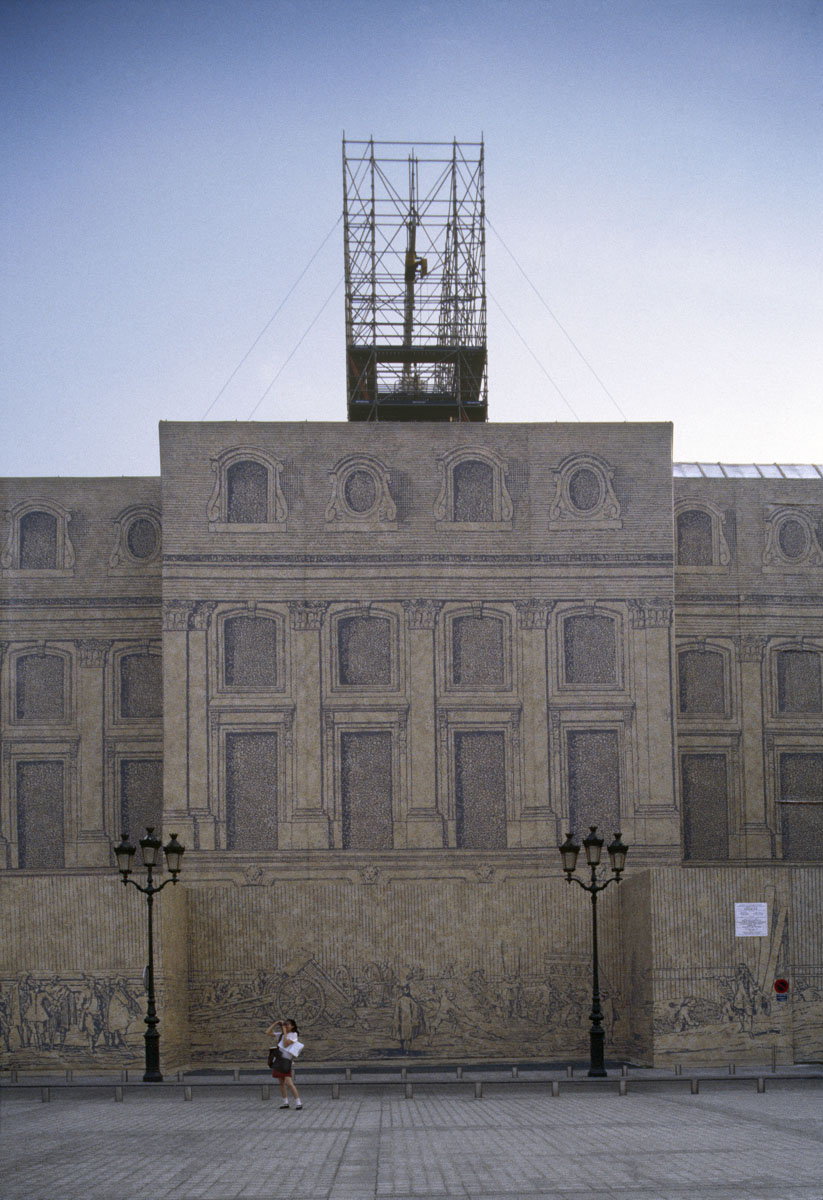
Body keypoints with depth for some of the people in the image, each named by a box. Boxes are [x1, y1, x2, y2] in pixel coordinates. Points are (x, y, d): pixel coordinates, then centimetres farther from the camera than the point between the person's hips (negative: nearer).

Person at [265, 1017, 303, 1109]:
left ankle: (299, 1102, -11)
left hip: (286, 1060, -7)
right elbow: (268, 1032, 15)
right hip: (278, 1060, 7)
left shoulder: (294, 1034, -3)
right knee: (281, 1083, 8)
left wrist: (284, 1031, -10)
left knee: (289, 1083, -14)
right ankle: (285, 1102, 16)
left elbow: (286, 1044, -15)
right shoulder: (281, 1035, 14)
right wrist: (275, 1023, 7)